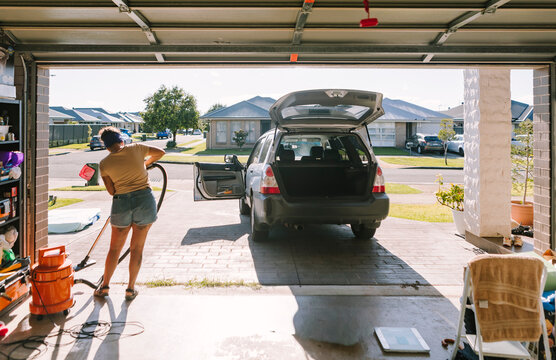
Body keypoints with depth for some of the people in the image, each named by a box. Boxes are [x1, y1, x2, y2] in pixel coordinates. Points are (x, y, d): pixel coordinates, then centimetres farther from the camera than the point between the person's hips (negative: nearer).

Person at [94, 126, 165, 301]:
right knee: (137, 248, 10)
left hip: (121, 203, 0)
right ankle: (130, 289, 17)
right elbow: (160, 152, 16)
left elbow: (111, 191, 3)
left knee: (115, 248, 17)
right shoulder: (136, 148, 0)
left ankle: (104, 286, 26)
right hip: (145, 201, 0)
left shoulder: (104, 163, 0)